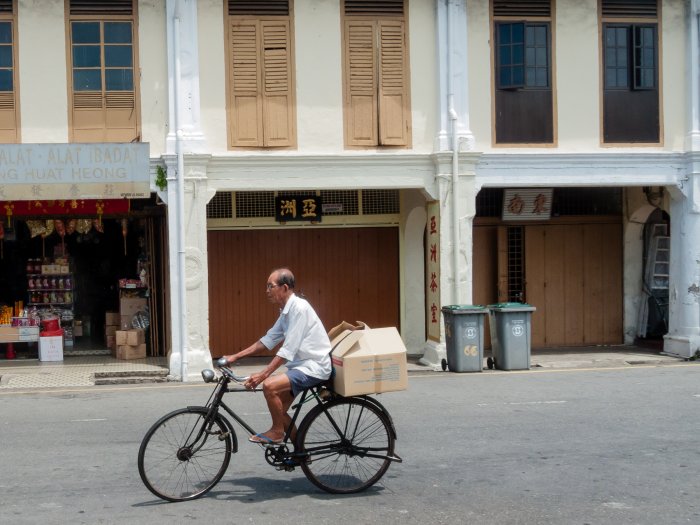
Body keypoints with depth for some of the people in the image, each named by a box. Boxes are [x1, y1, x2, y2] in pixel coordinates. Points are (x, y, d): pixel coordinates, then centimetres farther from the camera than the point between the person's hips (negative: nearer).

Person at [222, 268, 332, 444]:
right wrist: (235, 357, 11)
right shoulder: (286, 310, 10)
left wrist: (262, 375, -27)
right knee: (279, 409, 9)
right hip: (302, 365, 10)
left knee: (270, 385, -25)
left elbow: (288, 349, -24)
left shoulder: (299, 307, -20)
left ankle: (277, 431, -5)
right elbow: (268, 340, 15)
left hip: (314, 367, -10)